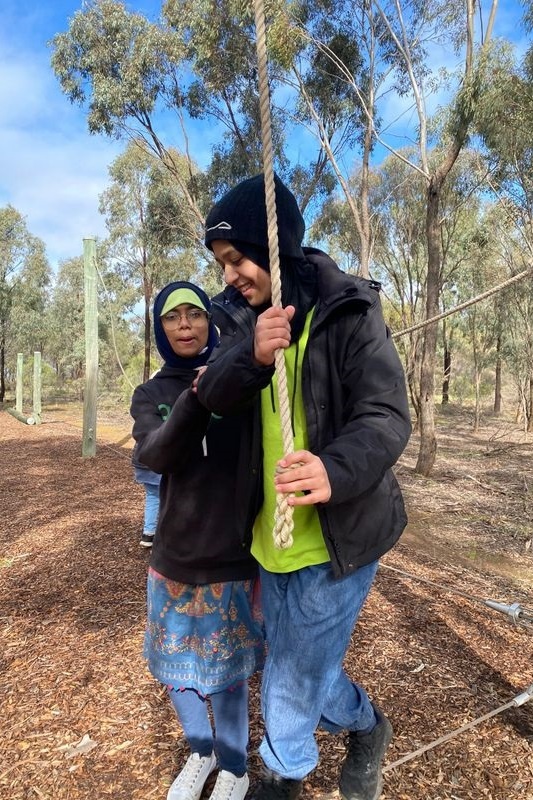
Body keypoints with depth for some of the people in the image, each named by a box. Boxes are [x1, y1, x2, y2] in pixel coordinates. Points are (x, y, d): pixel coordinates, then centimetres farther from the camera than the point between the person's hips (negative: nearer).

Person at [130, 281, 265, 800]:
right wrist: (199, 397, -35)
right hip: (176, 552, 3)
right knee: (175, 665, 16)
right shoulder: (150, 394, 0)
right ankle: (200, 751, 45)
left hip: (235, 552, -3)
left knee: (225, 669, 9)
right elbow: (153, 455, -20)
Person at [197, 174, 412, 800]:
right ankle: (367, 727, 52)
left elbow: (386, 416, -22)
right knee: (301, 665, 23)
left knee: (293, 679, 10)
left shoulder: (349, 312, -16)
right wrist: (253, 356, -34)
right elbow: (215, 395, -12)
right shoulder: (243, 314, 1)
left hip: (338, 530, -6)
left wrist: (337, 470, -43)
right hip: (274, 531, 6)